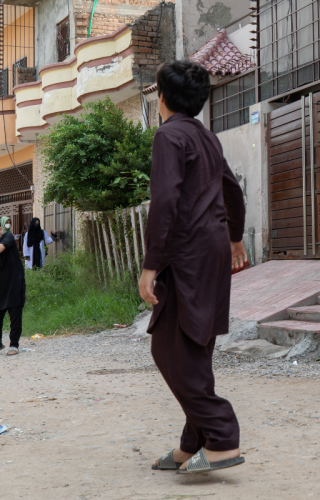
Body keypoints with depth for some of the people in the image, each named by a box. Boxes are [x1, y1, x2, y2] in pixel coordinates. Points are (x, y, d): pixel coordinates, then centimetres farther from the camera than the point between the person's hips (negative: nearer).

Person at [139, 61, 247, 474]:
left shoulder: (170, 135, -9)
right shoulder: (208, 138, 18)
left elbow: (165, 202, -21)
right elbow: (232, 191, 31)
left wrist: (150, 265, -21)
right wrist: (235, 238, 46)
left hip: (187, 254, -9)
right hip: (214, 250, 9)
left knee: (173, 350, -8)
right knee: (193, 350, 10)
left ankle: (222, 440, -13)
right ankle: (193, 446, 14)